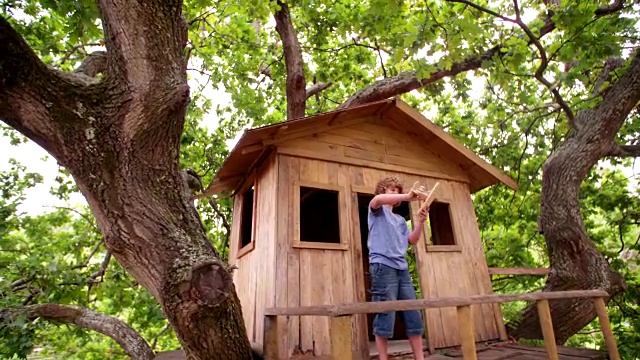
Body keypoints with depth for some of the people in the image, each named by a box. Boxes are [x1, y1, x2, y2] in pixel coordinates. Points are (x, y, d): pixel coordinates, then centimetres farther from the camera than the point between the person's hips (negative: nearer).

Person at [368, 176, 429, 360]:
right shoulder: (377, 211, 8)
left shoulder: (400, 219, 28)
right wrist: (408, 196, -26)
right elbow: (377, 200, -17)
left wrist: (420, 222, -2)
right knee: (386, 317, -7)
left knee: (414, 316, 4)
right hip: (383, 266, -6)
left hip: (402, 268, 7)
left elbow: (412, 240, 14)